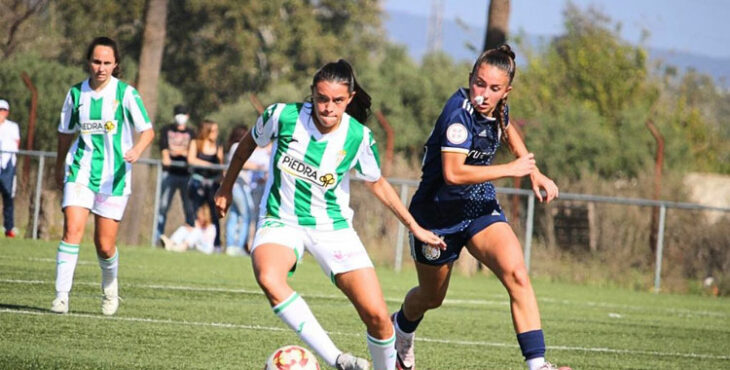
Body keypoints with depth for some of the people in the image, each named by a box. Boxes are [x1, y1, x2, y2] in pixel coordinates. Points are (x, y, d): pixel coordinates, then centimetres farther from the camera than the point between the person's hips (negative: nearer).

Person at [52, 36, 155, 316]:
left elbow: (148, 130, -5)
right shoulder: (76, 93, 4)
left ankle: (110, 287, 33)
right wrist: (60, 167, 27)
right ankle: (62, 295, -18)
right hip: (81, 171, 1)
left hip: (114, 176, -1)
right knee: (72, 230, -18)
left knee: (105, 245, 2)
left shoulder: (125, 93, -5)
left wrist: (137, 149, -26)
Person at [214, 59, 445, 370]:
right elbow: (248, 143, 7)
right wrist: (226, 188, 17)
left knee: (377, 315, -12)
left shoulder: (359, 138, -12)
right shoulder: (283, 116, -15)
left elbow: (377, 183, 8)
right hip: (281, 222, -1)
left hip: (333, 225, 1)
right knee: (268, 278, -37)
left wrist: (415, 228, 10)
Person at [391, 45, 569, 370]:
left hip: (481, 209, 5)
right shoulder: (460, 113, -28)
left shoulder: (497, 110, -5)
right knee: (431, 298, 19)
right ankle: (401, 328, 55)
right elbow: (453, 173, -40)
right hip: (438, 214, -5)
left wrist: (534, 172, 12)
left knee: (517, 275, -22)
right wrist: (511, 170, -30)